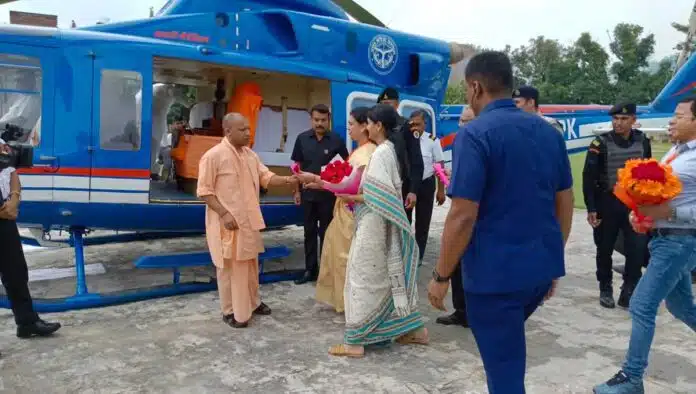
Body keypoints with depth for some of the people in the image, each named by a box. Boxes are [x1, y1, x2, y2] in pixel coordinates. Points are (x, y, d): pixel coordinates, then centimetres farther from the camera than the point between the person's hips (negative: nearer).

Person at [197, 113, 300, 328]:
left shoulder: (250, 154, 8)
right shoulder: (214, 156, -15)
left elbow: (266, 177, 9)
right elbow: (204, 190, -15)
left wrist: (286, 180, -10)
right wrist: (224, 213, -23)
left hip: (249, 220, 8)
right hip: (228, 222, -7)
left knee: (251, 264, 19)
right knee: (230, 267, 3)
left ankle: (253, 303, 35)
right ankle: (230, 311, 18)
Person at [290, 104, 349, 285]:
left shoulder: (336, 140, -7)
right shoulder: (302, 139, -1)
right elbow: (298, 166, 5)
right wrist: (296, 190, 4)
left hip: (328, 194, -2)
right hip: (308, 193, 2)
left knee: (326, 232, 8)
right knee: (309, 232, 11)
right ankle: (310, 269, 22)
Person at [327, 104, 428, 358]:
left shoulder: (380, 153, -17)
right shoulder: (391, 150, 11)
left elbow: (381, 197, -24)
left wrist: (352, 197, -13)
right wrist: (359, 192, 12)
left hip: (374, 225, -10)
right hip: (387, 224, 10)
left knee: (364, 277, -3)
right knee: (392, 275, 17)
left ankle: (354, 342, 6)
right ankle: (413, 329, 27)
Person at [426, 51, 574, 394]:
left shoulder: (474, 135, -15)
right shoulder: (549, 132, 7)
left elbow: (463, 216, -20)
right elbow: (565, 203, 11)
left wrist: (441, 276, -9)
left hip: (495, 270, -7)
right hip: (542, 266, 7)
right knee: (508, 346, 30)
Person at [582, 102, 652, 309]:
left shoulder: (643, 141, 3)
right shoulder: (601, 143, -10)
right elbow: (589, 178, -10)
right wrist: (591, 209, -13)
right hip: (607, 203, -2)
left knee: (637, 249, -2)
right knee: (605, 249, 8)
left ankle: (628, 292, 12)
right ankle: (605, 290, 25)